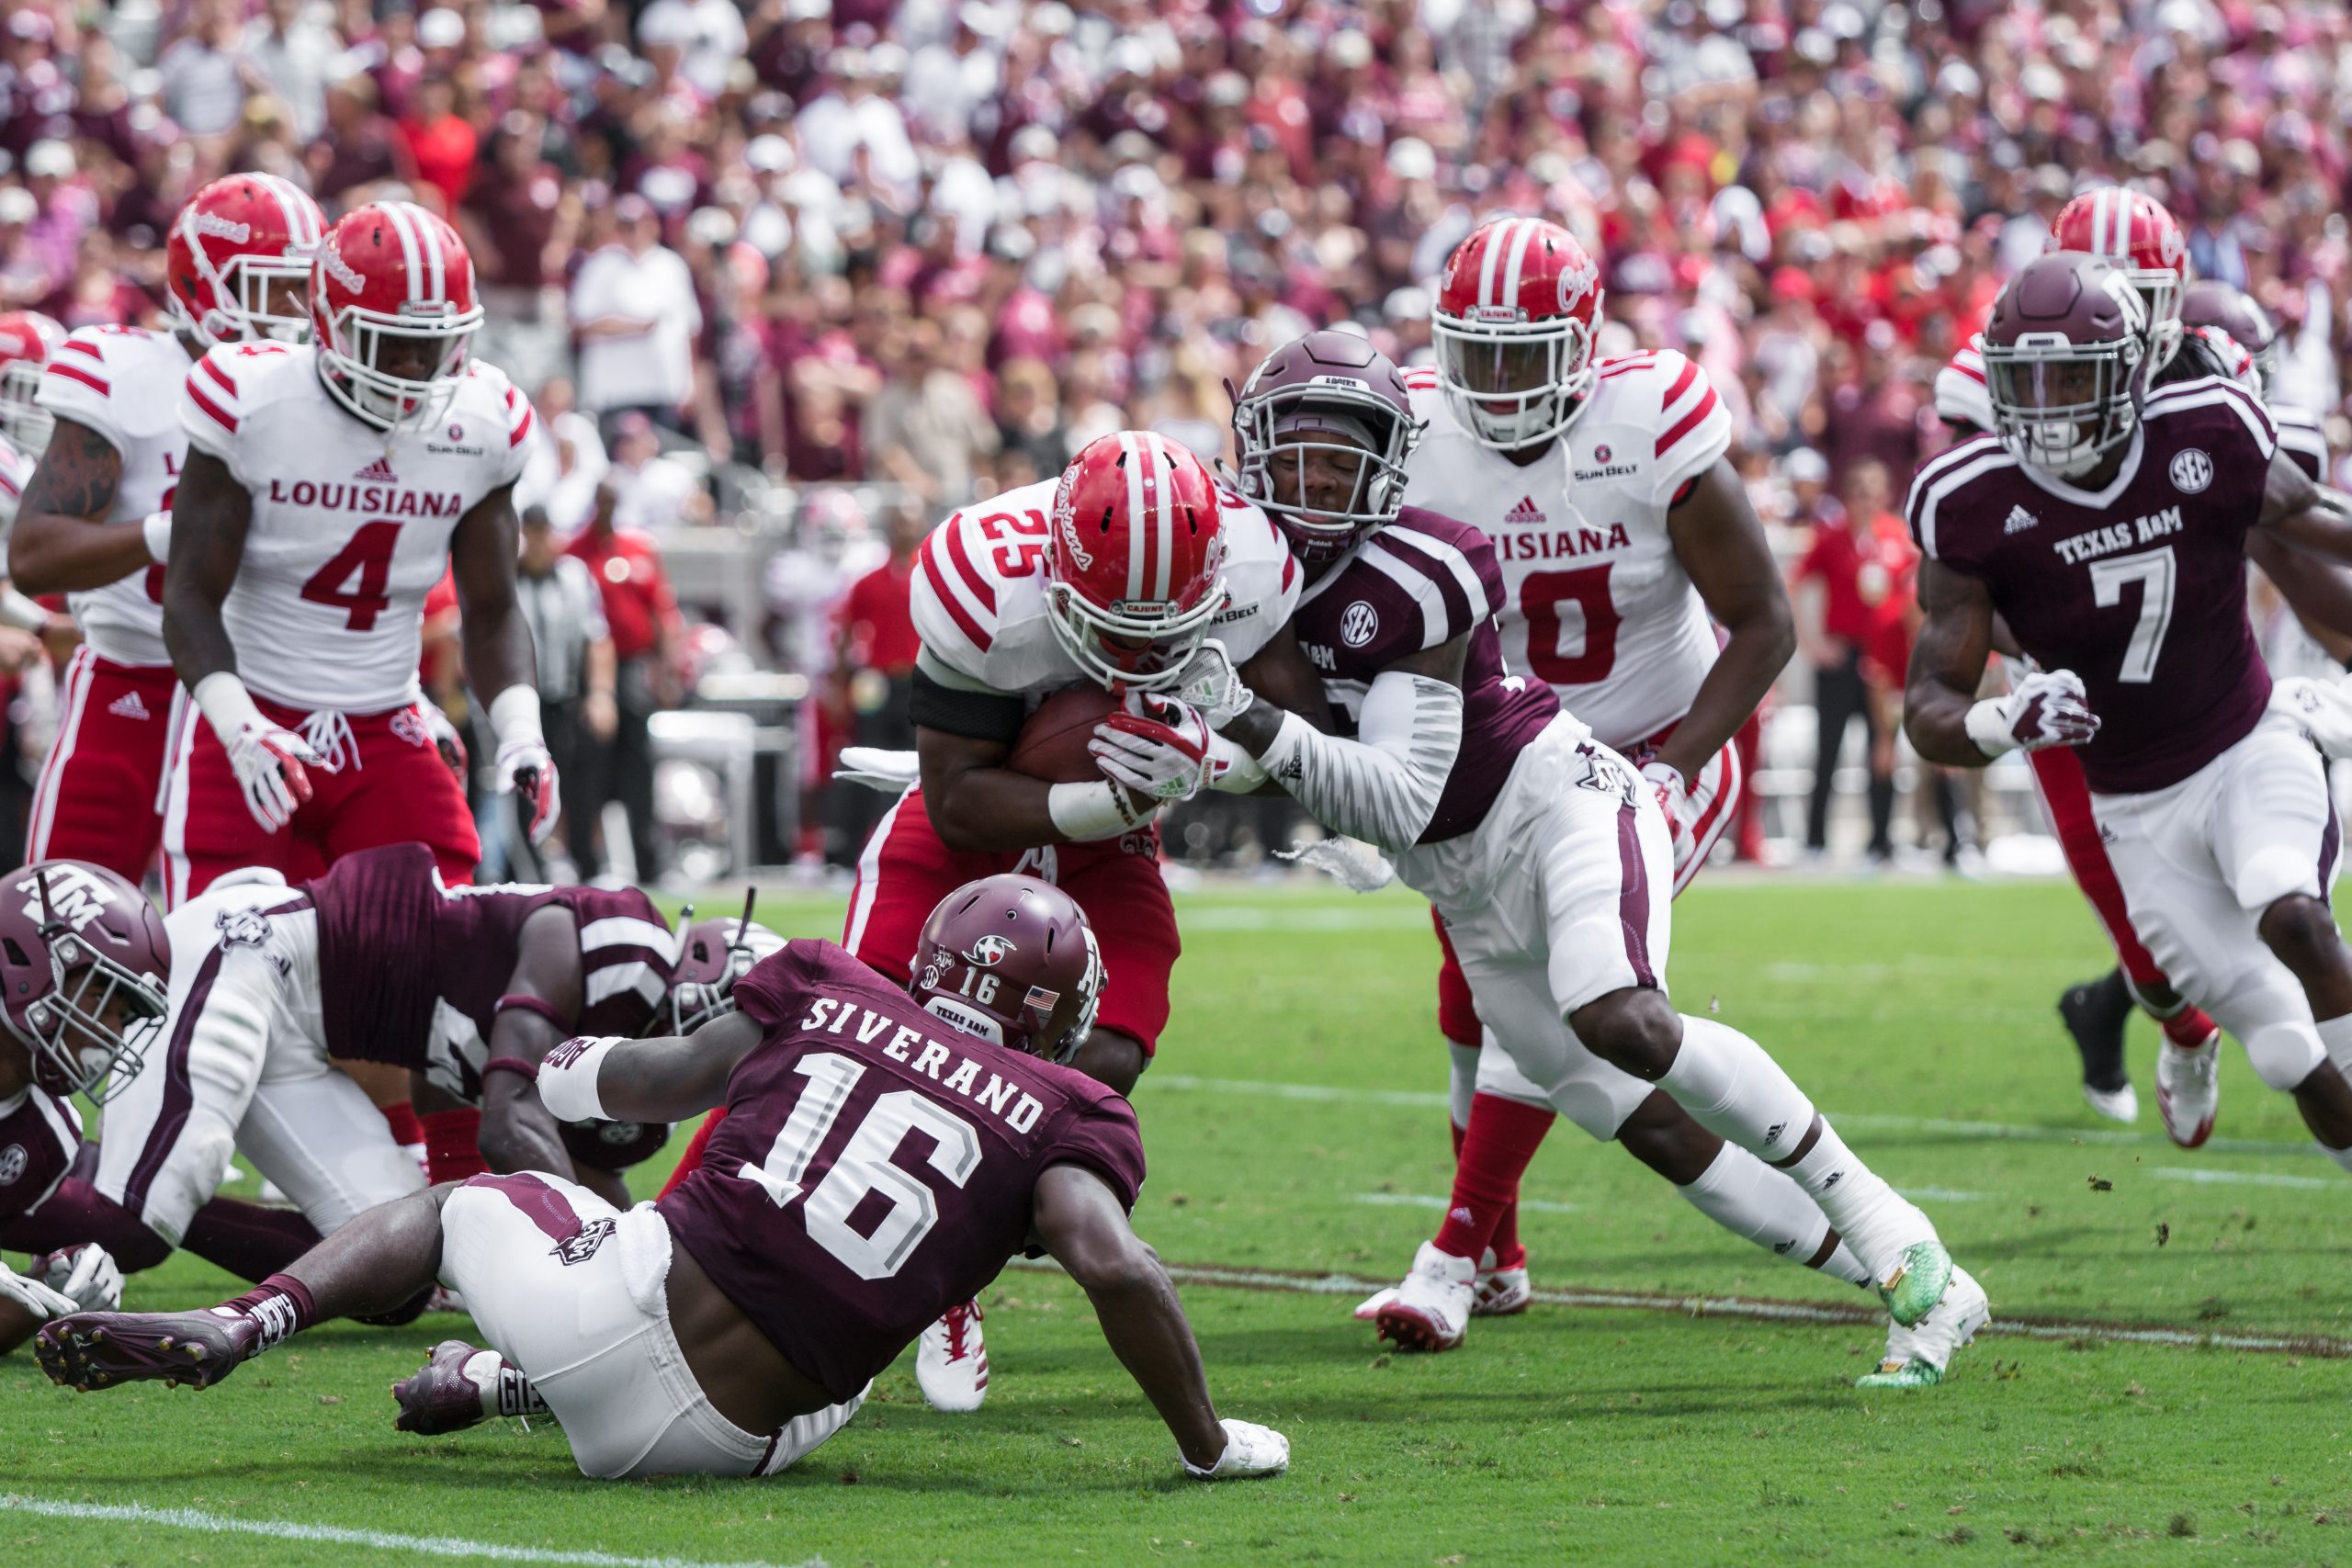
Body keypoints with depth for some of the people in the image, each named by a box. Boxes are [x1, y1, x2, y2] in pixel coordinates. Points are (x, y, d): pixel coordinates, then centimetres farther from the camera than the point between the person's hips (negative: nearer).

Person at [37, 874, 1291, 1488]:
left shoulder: (829, 989, 8)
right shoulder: (1062, 1117, 1)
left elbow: (671, 1079, 18)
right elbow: (1115, 1270, -13)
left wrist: (582, 1070, 41)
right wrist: (1208, 1445, -3)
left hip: (625, 1285, 1)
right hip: (727, 1438, -1)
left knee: (453, 1206, 31)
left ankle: (237, 1327, 6)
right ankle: (501, 1380, 21)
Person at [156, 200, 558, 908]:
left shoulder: (484, 425, -1)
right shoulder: (253, 403, -12)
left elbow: (491, 612, 8)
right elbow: (192, 597, -11)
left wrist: (521, 731, -10)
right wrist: (241, 729, -26)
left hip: (386, 742, 4)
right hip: (250, 724, -4)